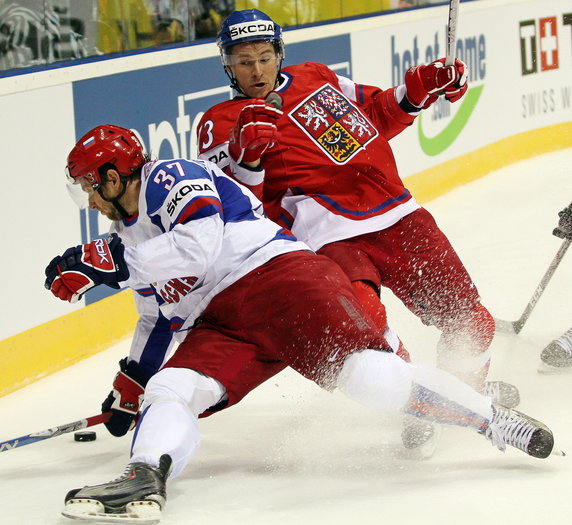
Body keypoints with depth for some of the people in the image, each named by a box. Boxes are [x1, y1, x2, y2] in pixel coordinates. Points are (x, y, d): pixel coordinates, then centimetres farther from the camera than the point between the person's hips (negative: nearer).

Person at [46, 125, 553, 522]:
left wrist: (103, 261, -15)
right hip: (220, 326, 9)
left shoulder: (168, 177, -2)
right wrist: (129, 387, 47)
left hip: (278, 275, -9)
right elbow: (163, 316, 41)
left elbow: (199, 245, -19)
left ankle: (495, 420, -16)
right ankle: (144, 482, -44)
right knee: (168, 391, -18)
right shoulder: (130, 237, 28)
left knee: (369, 375, -28)